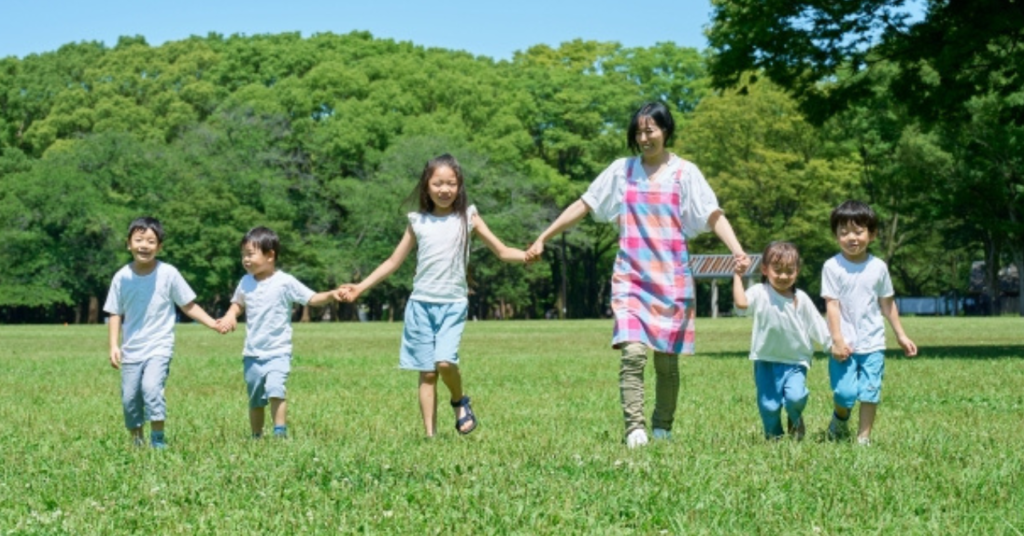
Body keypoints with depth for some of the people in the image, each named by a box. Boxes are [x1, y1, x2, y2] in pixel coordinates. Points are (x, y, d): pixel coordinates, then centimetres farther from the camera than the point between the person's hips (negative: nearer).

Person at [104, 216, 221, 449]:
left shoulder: (168, 274, -7)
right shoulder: (122, 277, -2)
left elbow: (188, 306, -1)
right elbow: (115, 314, 5)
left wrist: (213, 324, -10)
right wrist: (114, 346, -4)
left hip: (159, 346, -3)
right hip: (131, 350, 3)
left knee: (151, 387, -23)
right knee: (129, 397, 5)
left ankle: (158, 440, -11)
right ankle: (137, 442, 25)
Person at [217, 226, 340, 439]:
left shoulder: (285, 282, -10)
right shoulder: (246, 282, 4)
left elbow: (313, 299, -10)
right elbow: (238, 304, 19)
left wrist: (331, 295, -29)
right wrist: (229, 316, -2)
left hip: (278, 352, -5)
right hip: (252, 354, 5)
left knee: (275, 389, -27)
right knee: (255, 400, 14)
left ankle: (280, 433, -22)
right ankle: (256, 437, 29)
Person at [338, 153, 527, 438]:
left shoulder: (467, 218, 3)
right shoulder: (418, 222, 7)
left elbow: (502, 251, 3)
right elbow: (393, 262, 14)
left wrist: (527, 256, -18)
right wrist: (360, 287, 8)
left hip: (453, 304, -2)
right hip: (421, 304, 2)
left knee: (445, 361, -21)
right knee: (427, 372, 0)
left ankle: (460, 401, 8)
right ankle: (430, 434, 4)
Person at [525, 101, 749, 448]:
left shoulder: (684, 173, 3)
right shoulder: (622, 171, 8)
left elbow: (714, 216, -4)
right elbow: (583, 206, 12)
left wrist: (737, 251, -21)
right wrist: (542, 239, 11)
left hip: (671, 280, 0)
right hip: (630, 278, 0)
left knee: (666, 359, 5)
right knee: (632, 352, -17)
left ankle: (663, 429, 19)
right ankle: (634, 428, -19)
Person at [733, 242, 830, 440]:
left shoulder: (801, 299, 2)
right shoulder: (760, 293, -7)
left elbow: (817, 326, 7)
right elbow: (741, 303, -27)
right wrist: (738, 276, -23)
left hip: (795, 362, 1)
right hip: (766, 360, -1)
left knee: (795, 397, -20)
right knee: (768, 405, -1)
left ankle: (795, 420, 15)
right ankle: (774, 435, 28)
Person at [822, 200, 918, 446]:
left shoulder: (878, 267, 4)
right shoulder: (832, 267, -6)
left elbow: (887, 304, 13)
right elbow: (832, 305, -9)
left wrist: (901, 335, 16)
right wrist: (837, 340, -16)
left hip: (873, 343, 3)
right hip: (845, 344, -3)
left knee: (870, 392, 0)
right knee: (845, 393, -8)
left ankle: (864, 437, 10)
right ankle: (840, 419, 24)